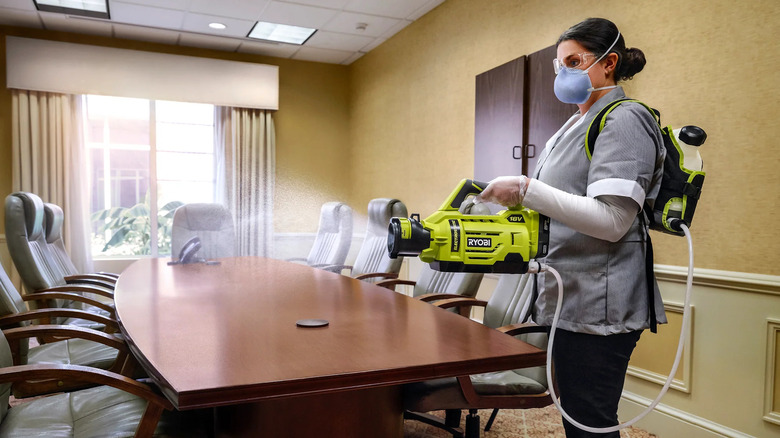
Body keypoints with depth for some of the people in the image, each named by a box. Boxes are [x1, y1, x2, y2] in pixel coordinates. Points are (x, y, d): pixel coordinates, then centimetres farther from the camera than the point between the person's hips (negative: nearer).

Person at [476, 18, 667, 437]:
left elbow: (611, 221, -21)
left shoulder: (623, 121, -10)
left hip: (596, 306, -9)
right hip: (569, 299, 9)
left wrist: (527, 190, -22)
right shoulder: (577, 125, 19)